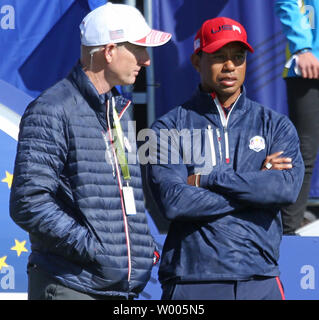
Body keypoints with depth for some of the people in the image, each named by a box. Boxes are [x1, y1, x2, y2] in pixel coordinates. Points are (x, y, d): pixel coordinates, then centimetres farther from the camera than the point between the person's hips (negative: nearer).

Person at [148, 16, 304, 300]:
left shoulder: (275, 125, 11)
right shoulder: (169, 127, 5)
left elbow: (288, 188, -8)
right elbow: (172, 201, -11)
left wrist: (206, 180, -9)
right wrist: (257, 182, -7)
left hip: (260, 282, 2)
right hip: (191, 282, -2)